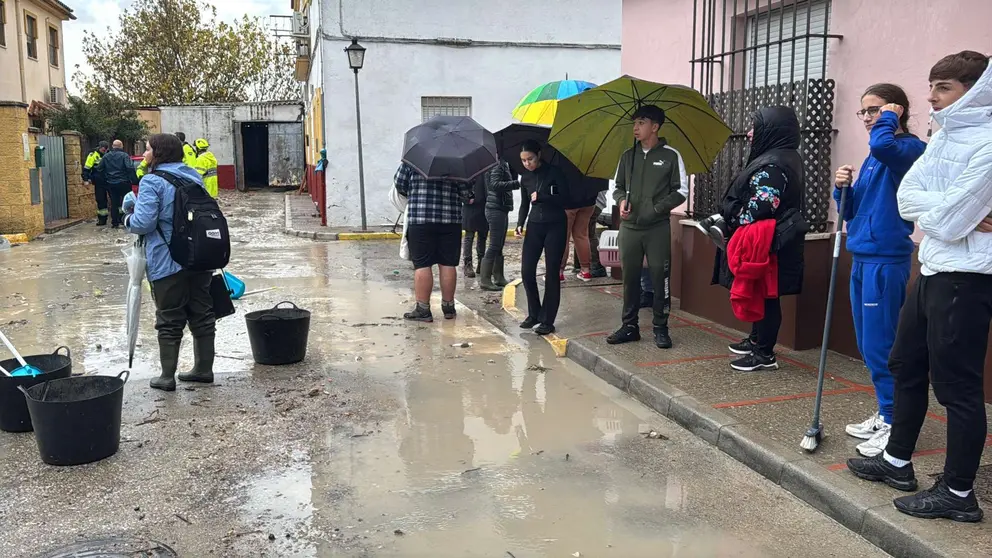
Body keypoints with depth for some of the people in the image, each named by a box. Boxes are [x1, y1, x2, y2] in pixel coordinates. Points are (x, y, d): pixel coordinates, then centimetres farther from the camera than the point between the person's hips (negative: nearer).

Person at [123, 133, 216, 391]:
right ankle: (204, 368, 21)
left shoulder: (152, 182, -12)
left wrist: (128, 220, 2)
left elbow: (143, 223, -18)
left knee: (169, 321, 3)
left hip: (168, 263, -6)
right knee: (202, 314, 13)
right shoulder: (193, 176, 10)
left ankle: (167, 377, 10)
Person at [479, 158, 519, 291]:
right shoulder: (497, 165, -14)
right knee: (494, 245, -9)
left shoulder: (504, 165, 15)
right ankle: (485, 280, -6)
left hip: (501, 209, 10)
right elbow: (495, 184, -25)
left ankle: (499, 278, 20)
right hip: (496, 209, -10)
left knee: (499, 245, 13)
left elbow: (510, 180, 18)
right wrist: (517, 183, -28)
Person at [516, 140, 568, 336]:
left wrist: (541, 197, -22)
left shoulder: (554, 172, -8)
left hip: (555, 226, -5)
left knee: (551, 274, -2)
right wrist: (520, 224, 3)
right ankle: (534, 313, 17)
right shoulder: (525, 178, 7)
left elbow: (564, 198, -13)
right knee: (526, 271, -1)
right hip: (535, 226, 5)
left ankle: (547, 321, 3)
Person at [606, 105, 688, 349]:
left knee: (660, 278, 0)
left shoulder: (670, 155, -2)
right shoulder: (628, 156, 10)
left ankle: (660, 328, 9)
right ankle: (630, 326, 17)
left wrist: (658, 207, -12)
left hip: (658, 228, -4)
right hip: (629, 227, 4)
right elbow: (618, 187, 18)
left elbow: (682, 190, -1)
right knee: (630, 277, 8)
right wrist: (622, 200, -5)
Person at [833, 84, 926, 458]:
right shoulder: (873, 159, 16)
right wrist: (843, 188, -2)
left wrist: (889, 118, -13)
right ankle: (885, 416, 25)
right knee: (869, 346, 14)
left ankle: (896, 426, 4)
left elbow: (884, 145, -33)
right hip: (863, 258, 9)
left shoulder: (909, 148, -8)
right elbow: (852, 213, 17)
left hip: (886, 261, -9)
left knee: (879, 346, -6)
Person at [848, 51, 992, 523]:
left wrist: (926, 214, -1)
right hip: (933, 268, 9)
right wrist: (944, 214, -14)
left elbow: (950, 217, -20)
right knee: (905, 365, 17)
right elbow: (908, 196, 2)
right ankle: (896, 461, 31)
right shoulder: (944, 137, 13)